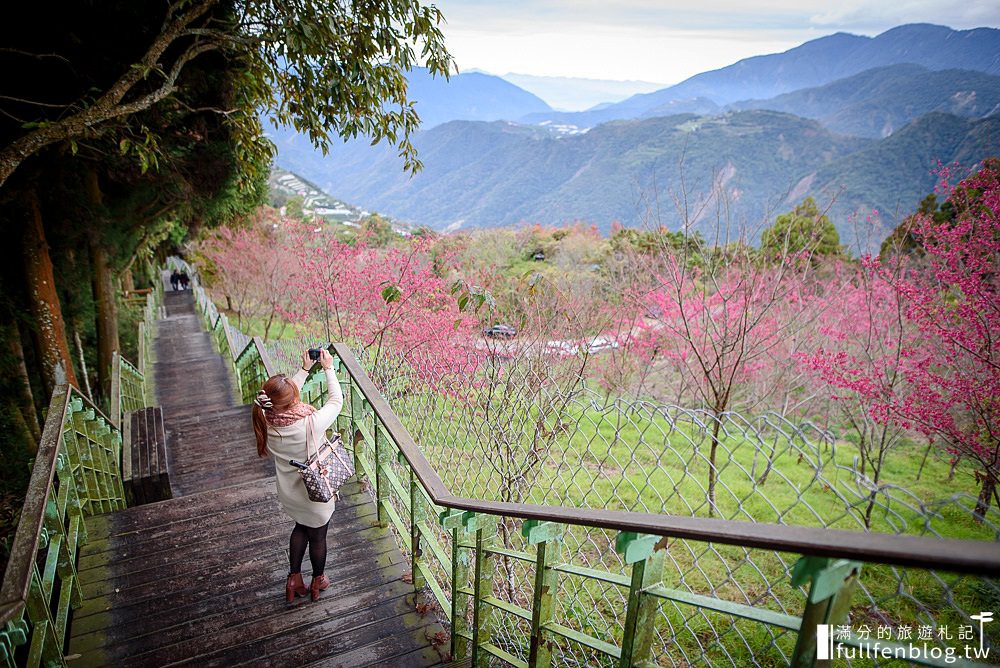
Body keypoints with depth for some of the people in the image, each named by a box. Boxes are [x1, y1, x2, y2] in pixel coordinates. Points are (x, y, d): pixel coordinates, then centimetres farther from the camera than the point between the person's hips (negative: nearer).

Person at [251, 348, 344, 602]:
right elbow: (336, 400, -19)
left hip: (289, 493, 5)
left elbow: (286, 400, 0)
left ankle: (294, 579, 45)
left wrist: (304, 369, 0)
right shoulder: (311, 424, -37)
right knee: (317, 536, 23)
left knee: (301, 527, 33)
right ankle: (317, 581, 47)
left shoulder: (267, 419, -21)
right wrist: (328, 368, -10)